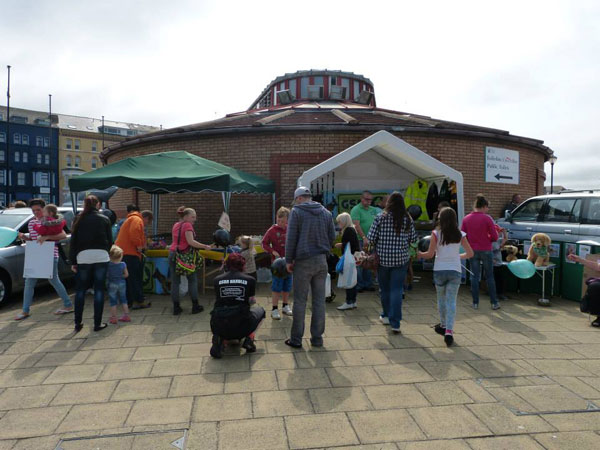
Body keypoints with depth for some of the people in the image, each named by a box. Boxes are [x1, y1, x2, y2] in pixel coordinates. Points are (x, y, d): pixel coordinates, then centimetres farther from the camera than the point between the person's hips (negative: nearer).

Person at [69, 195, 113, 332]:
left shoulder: (79, 220, 7)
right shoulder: (104, 219, 6)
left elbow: (73, 241, 5)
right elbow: (110, 240, 6)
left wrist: (73, 261, 8)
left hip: (83, 256, 1)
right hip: (101, 256, -1)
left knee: (80, 290, 13)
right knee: (99, 290, 4)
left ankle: (78, 323, 14)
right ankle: (97, 324, 5)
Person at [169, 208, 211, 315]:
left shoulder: (175, 225, 14)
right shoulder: (187, 225, -9)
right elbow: (190, 241, -19)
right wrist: (205, 246, -15)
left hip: (173, 254, 7)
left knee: (175, 281, 6)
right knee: (192, 279, 7)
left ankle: (176, 307, 9)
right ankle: (195, 306, 10)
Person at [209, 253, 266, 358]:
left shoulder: (217, 280, 6)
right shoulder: (250, 280, 2)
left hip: (218, 328, 2)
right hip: (241, 328, -1)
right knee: (260, 310, 29)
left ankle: (218, 339, 8)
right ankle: (249, 339, 8)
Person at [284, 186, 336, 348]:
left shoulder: (296, 211, -4)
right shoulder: (326, 212, 10)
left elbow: (291, 238, -7)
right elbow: (332, 236, 11)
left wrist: (289, 260, -2)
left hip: (303, 261, -4)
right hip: (322, 261, 4)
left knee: (300, 301, 3)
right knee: (319, 300, 9)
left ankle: (296, 338, 11)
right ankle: (317, 338, 16)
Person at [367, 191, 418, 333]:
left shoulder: (380, 218, -7)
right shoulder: (408, 219, -2)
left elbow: (371, 238, -7)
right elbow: (413, 239, 4)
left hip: (382, 258, 0)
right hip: (401, 259, 1)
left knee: (385, 288, 15)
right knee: (397, 290, 3)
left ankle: (386, 316, 32)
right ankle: (395, 323, 0)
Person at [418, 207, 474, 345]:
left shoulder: (436, 233, -7)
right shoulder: (460, 234, 1)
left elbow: (430, 254, -9)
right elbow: (470, 253, 5)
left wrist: (420, 254, 10)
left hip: (439, 270, -1)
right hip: (455, 270, 1)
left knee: (441, 299, 18)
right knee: (451, 301, 2)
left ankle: (443, 325, 33)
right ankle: (449, 330, -9)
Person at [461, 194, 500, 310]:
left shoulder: (466, 219, -2)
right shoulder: (487, 218, -11)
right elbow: (495, 237, -8)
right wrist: (487, 238, 12)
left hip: (472, 251, 2)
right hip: (485, 250, -2)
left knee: (474, 276, 10)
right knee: (489, 277, 10)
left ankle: (475, 303, 12)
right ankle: (494, 303, 17)